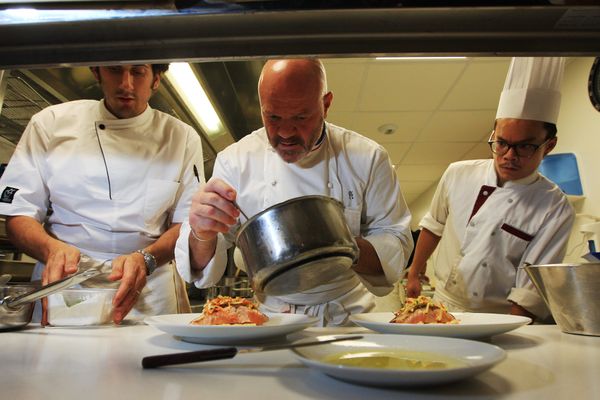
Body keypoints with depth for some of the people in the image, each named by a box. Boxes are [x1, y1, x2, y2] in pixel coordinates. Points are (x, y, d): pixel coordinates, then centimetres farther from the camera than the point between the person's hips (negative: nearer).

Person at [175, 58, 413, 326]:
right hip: (270, 316, -1)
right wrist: (203, 236, -31)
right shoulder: (234, 161, -9)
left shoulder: (367, 158, -9)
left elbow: (396, 246, -8)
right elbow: (204, 269, -8)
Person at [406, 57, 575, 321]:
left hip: (500, 321, 0)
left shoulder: (555, 210, -8)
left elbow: (533, 289, -8)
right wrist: (415, 273, 19)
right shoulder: (458, 175, -1)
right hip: (442, 309, 1)